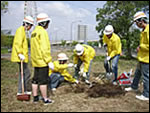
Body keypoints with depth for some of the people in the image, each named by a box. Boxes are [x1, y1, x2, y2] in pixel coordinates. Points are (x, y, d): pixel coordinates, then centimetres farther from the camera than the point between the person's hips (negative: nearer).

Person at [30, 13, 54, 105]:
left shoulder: (34, 32, 14)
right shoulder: (42, 32, -15)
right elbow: (44, 48, -21)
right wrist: (49, 61, -18)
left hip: (35, 60, 9)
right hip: (43, 61, -9)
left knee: (35, 79, 14)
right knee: (43, 80, -2)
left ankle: (35, 97, 24)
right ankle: (45, 99, 7)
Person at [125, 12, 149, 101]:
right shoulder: (144, 30, 12)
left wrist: (140, 47, -14)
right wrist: (140, 47, 8)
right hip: (142, 57, 10)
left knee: (146, 76, 0)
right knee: (137, 73, 23)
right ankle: (134, 86, 41)